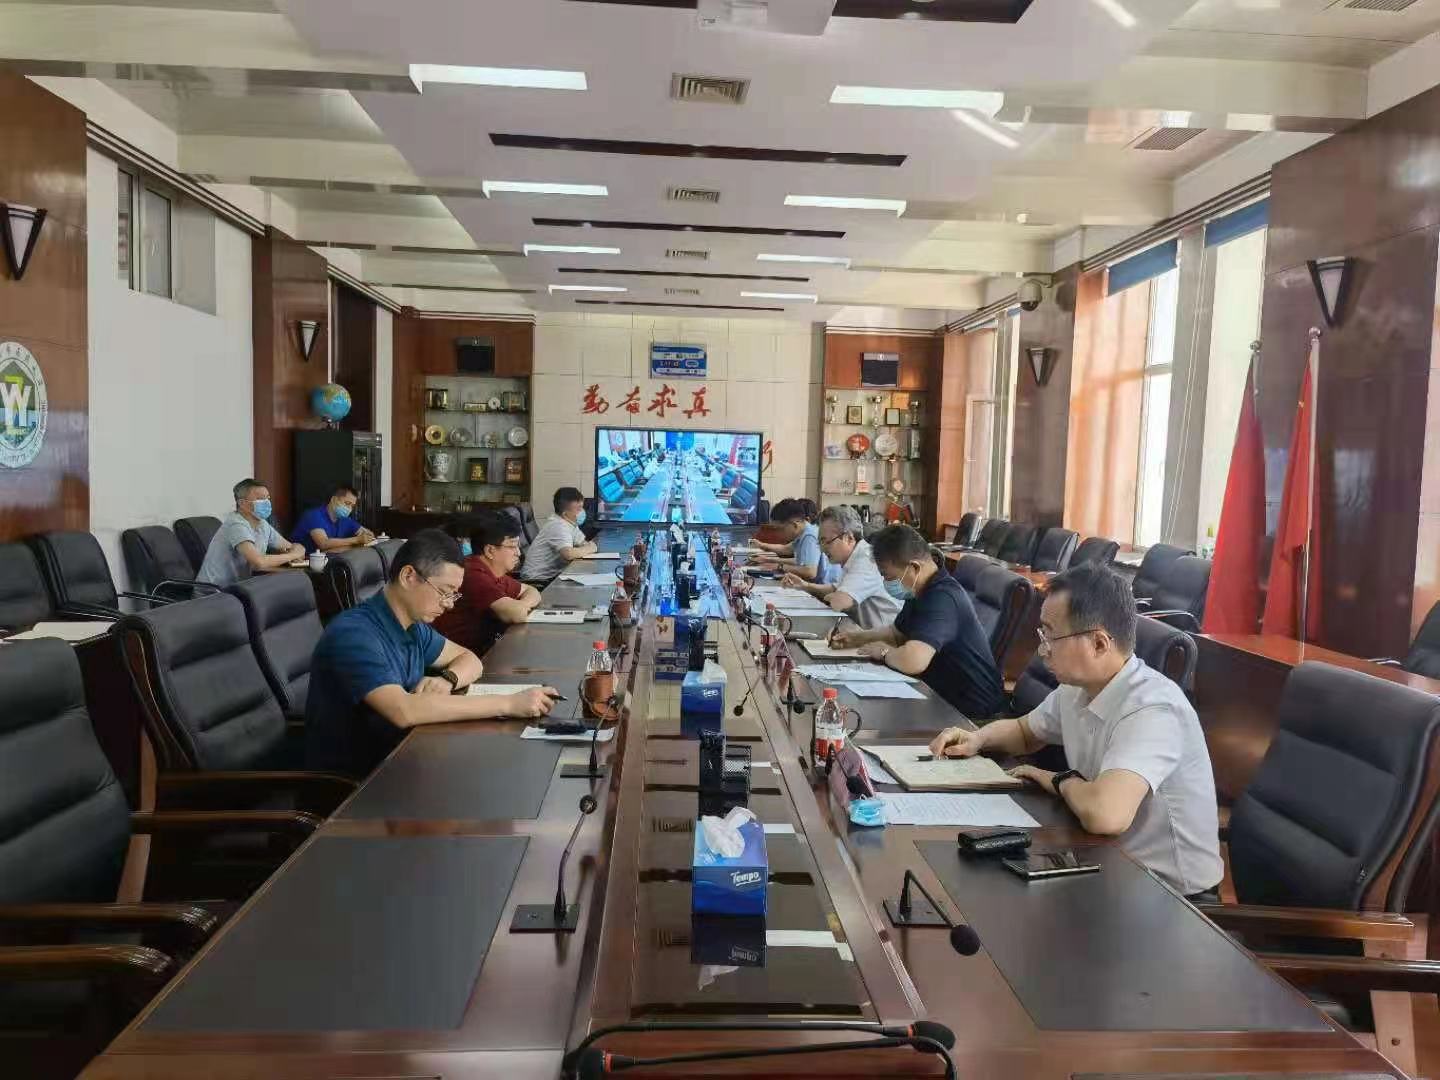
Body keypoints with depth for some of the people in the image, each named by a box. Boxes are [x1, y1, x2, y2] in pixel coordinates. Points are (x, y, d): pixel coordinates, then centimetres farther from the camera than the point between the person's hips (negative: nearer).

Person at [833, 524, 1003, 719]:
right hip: (943, 695, 9)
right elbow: (897, 632, 22)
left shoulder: (942, 598, -28)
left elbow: (912, 661, -41)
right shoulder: (921, 590, 5)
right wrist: (859, 637, 5)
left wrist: (884, 652, -19)